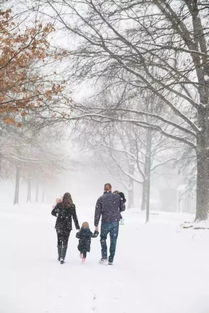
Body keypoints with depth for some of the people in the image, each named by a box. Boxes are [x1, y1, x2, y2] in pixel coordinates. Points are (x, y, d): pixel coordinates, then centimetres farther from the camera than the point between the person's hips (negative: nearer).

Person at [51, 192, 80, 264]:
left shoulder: (59, 204, -2)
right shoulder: (72, 206, -5)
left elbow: (53, 212, 8)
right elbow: (74, 217, -5)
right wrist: (77, 227, -1)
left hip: (59, 225, 2)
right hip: (67, 226, -2)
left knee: (59, 241, 17)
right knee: (65, 242, 2)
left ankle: (59, 257, 29)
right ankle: (62, 258, -9)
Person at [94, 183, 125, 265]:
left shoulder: (100, 199, -1)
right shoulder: (117, 196, 0)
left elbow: (97, 213, -3)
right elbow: (122, 208, 5)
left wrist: (96, 225, 1)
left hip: (105, 222, -1)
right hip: (115, 221, 1)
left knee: (103, 238, 18)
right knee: (113, 240, 9)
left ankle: (104, 257, 5)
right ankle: (111, 260, 11)